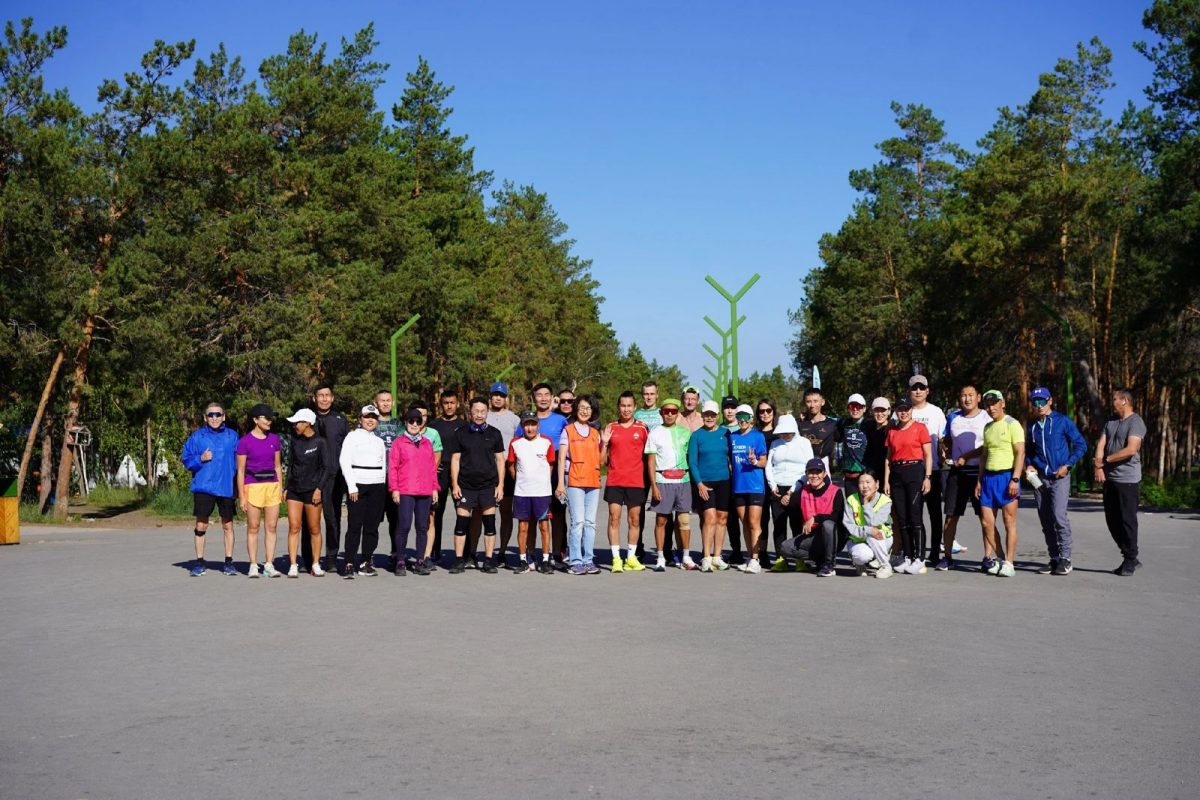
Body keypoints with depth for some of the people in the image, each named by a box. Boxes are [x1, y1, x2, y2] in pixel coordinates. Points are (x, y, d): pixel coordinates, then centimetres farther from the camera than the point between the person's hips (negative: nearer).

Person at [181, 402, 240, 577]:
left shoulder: (232, 436, 6)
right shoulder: (197, 436, 2)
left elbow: (238, 460, 8)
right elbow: (186, 459, 3)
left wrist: (237, 482, -4)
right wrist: (200, 459, -15)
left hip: (226, 487, 1)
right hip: (203, 487, -1)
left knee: (228, 525, 7)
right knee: (201, 525, 2)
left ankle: (229, 561, 17)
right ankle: (200, 563, 12)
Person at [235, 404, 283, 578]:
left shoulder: (274, 439, 10)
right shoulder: (245, 441, -3)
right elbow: (240, 471, -2)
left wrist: (281, 489, 10)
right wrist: (241, 496, -5)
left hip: (272, 486, 4)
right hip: (253, 486, -4)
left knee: (272, 527, 2)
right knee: (253, 528, 1)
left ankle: (269, 564, 6)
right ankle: (253, 565, 6)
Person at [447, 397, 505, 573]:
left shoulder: (494, 433, 7)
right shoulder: (461, 433, 6)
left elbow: (500, 460, 9)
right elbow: (455, 460, 6)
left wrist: (500, 485, 2)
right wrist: (454, 484, -2)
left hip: (488, 486, 0)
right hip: (465, 485, 0)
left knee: (490, 523, -1)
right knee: (461, 523, -2)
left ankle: (488, 561, 6)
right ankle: (459, 560, 5)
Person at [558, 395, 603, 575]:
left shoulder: (595, 433, 17)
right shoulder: (568, 430, 5)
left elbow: (600, 460, 16)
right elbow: (562, 458, 0)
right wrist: (560, 482, -7)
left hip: (593, 481, 4)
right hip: (574, 481, -4)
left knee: (590, 522, 4)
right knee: (578, 521, -10)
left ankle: (588, 560, 9)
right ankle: (576, 561, -6)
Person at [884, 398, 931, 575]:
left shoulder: (920, 428, 1)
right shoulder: (892, 432, 14)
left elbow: (928, 455, -1)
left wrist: (927, 477, -10)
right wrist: (886, 480, 8)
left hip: (915, 472, -5)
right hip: (896, 474, 5)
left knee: (915, 517, -8)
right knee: (902, 518, 5)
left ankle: (919, 560, -4)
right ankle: (908, 558, 11)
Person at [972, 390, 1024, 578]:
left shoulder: (1012, 425, -5)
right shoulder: (987, 428, 17)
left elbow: (1020, 453, -11)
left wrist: (1015, 479, -18)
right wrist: (980, 480, 15)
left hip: (1006, 476, -7)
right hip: (989, 477, 7)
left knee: (1009, 522, -2)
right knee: (987, 521, 4)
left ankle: (1008, 563, 2)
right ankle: (997, 558, 15)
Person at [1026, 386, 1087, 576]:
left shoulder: (1062, 421, -1)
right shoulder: (1032, 425, 13)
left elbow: (1081, 445, 0)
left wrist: (1067, 465, -9)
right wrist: (1029, 465, 6)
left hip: (1059, 477, -5)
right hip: (1039, 478, 5)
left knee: (1059, 515, -16)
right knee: (1045, 521, 6)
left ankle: (1065, 558, -9)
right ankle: (1054, 558, 15)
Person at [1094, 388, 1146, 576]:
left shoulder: (1135, 422, -9)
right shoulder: (1111, 422, 15)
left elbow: (1131, 450, -21)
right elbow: (1101, 444, 7)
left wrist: (1105, 460, -12)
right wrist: (1099, 466, -10)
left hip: (1128, 480, -8)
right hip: (1110, 478, 8)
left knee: (1127, 520, -2)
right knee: (1112, 520, 10)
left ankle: (1130, 561, 7)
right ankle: (1130, 558, 20)